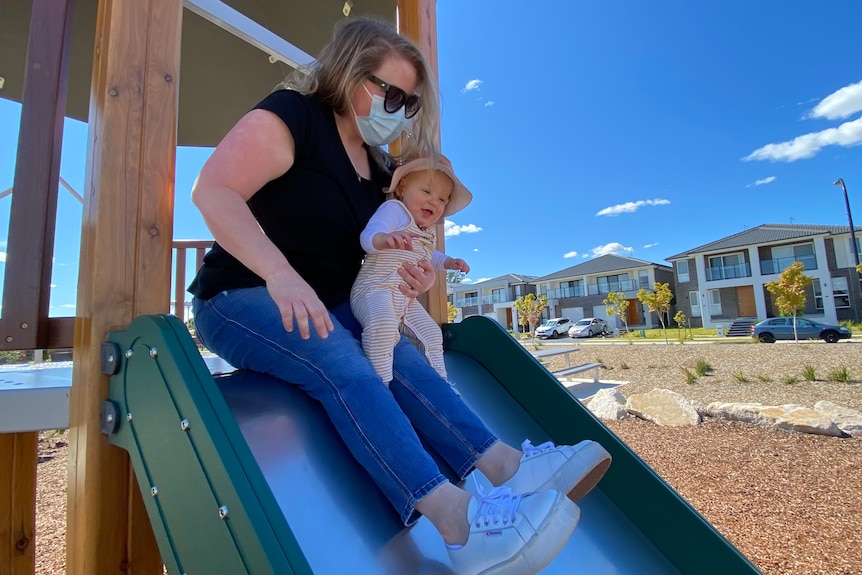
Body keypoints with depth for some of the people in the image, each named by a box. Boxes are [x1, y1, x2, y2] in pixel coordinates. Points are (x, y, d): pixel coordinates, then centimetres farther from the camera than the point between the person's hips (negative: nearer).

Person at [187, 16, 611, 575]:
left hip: (326, 311, 6)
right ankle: (458, 518, -45)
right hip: (242, 299, -6)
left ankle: (509, 466, -32)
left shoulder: (379, 166, 13)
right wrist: (279, 274, -39)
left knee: (397, 353, -23)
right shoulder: (292, 115, -9)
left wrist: (406, 272, -7)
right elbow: (212, 191, -23)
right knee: (340, 362, -35)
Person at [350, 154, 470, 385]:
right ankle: (381, 381, -29)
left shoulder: (428, 232, 19)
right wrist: (384, 239, -47)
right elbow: (368, 236, -25)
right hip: (375, 290, -9)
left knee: (431, 333, 13)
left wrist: (448, 262, 27)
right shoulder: (393, 209, -8)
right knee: (383, 324, -37)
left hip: (407, 300, 9)